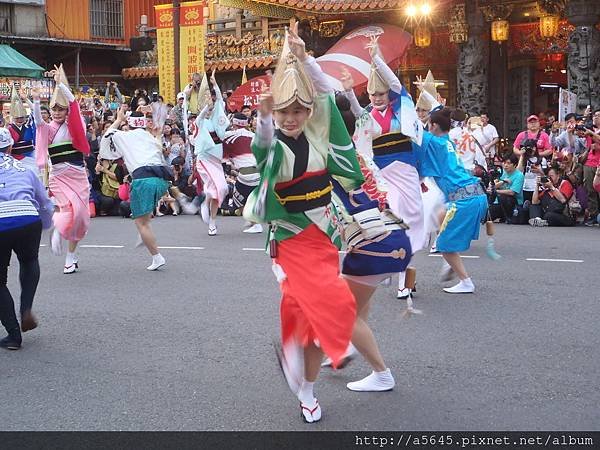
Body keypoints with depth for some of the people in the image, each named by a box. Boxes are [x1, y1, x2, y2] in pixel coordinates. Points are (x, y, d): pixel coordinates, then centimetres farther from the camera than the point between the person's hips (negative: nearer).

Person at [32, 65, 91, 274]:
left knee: (79, 215, 3)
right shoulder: (48, 129, 3)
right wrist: (36, 100, -33)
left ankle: (71, 255, 19)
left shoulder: (74, 126, 5)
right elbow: (38, 120, -18)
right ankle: (56, 229, 11)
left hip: (78, 175, 2)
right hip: (58, 176, -2)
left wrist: (60, 83, -13)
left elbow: (73, 102, -6)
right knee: (69, 208, -22)